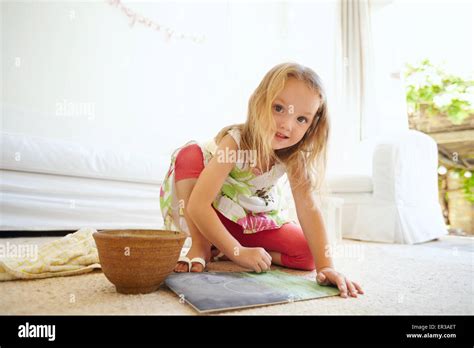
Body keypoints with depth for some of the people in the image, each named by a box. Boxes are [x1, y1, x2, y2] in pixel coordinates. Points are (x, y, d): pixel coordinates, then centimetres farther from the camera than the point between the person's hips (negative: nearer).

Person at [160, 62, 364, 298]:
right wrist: (238, 252, -34)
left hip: (254, 221, 4)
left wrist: (325, 266, -33)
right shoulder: (234, 141, -31)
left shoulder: (295, 155, -18)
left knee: (306, 254, -12)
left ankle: (220, 249, -1)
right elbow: (198, 205, -35)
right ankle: (200, 246, -17)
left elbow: (308, 208, -23)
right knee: (190, 154, -29)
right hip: (210, 217, -4)